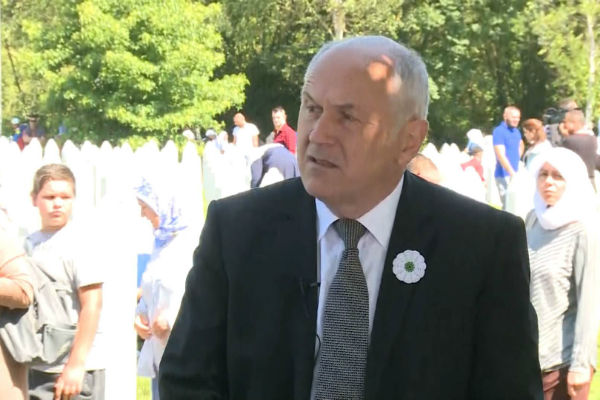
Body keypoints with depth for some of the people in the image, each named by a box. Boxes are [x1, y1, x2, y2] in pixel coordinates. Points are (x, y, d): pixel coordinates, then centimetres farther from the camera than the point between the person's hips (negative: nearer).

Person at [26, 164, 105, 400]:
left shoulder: (79, 246, -10)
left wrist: (76, 365, -18)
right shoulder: (30, 245, 9)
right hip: (35, 368, 7)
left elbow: (92, 305, -14)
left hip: (77, 369, -7)